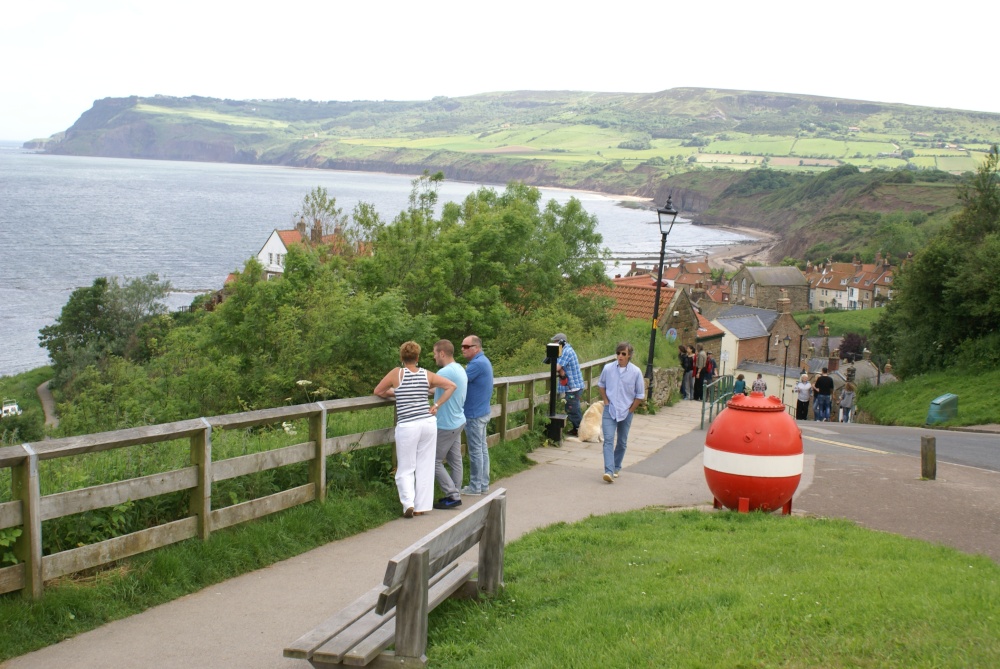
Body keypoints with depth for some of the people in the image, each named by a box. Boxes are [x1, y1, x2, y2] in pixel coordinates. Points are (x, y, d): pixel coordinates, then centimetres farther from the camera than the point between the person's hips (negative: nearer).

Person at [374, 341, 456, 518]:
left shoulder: (397, 373, -3)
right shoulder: (427, 375, 4)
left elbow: (378, 392, 7)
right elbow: (451, 386, 3)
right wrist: (436, 405, 4)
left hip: (407, 427, -3)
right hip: (428, 423, 3)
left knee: (405, 469, 8)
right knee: (425, 467, 11)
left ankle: (408, 502, -11)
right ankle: (421, 507, 12)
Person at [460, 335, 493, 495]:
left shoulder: (477, 363, -20)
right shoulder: (484, 361, 12)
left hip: (474, 414, -10)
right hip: (482, 411, 10)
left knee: (475, 450, -2)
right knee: (482, 448, 13)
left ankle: (475, 487, 4)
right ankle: (484, 484, 20)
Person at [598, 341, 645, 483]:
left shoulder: (636, 372, -8)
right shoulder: (608, 368, -5)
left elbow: (640, 395, 1)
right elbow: (601, 385, 13)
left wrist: (630, 410, -1)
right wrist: (606, 401, 5)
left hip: (626, 412, 1)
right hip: (610, 410, 0)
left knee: (622, 442, 11)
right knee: (608, 440, -12)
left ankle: (616, 468, 28)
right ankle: (609, 471, -19)